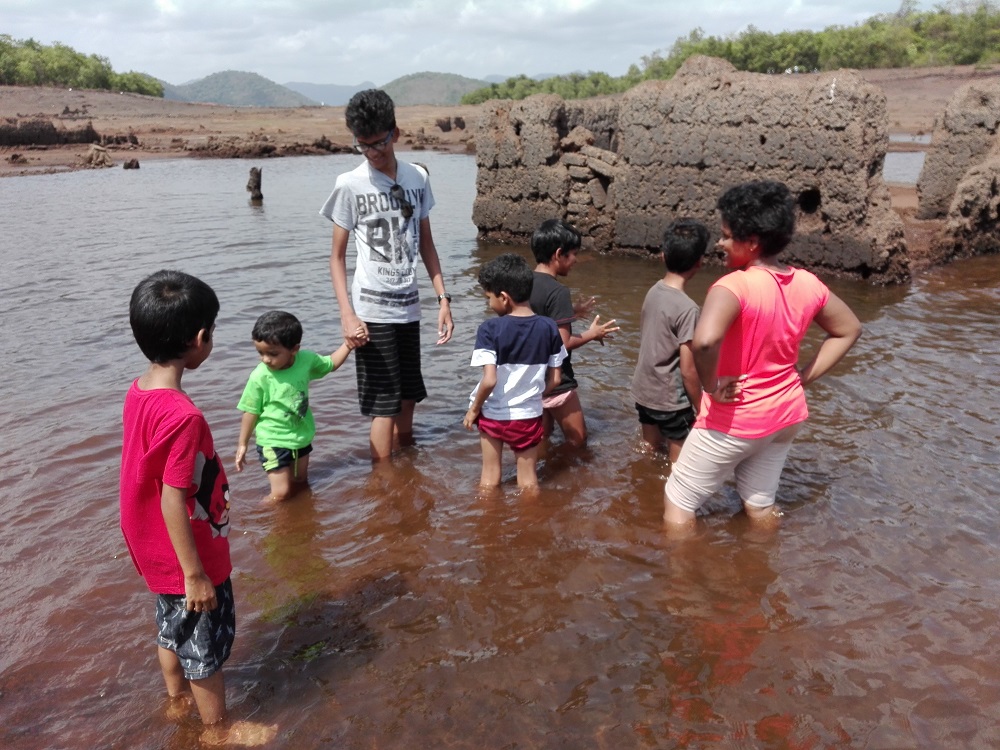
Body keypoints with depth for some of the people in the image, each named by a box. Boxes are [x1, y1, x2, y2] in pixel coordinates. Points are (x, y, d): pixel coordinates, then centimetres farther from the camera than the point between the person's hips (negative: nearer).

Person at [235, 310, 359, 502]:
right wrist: (243, 445, -4)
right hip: (274, 443, -5)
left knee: (301, 485, 21)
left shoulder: (306, 359, -13)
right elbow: (251, 412, -11)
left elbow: (331, 364, 9)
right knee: (281, 494, -7)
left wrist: (348, 344, -1)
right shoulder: (260, 377, -23)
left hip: (302, 438, 5)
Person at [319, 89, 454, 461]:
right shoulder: (350, 184, -7)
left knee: (408, 398, 14)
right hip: (372, 311, -4)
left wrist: (443, 298, 5)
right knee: (385, 405, -2)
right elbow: (337, 256, -4)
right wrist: (347, 314, -14)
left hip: (408, 305, 4)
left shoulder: (417, 177, 4)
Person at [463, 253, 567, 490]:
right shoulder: (549, 328, -7)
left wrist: (474, 408, -8)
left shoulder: (490, 329, -18)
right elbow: (554, 380, -2)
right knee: (528, 478, 18)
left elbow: (490, 380, -24)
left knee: (490, 476, 17)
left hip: (493, 415, -2)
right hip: (529, 416, 2)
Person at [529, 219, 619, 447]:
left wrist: (571, 312, 17)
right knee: (577, 441, 11)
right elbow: (562, 344, -24)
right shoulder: (557, 291, -23)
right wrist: (592, 334, -8)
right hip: (555, 382, -8)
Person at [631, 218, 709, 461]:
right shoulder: (686, 308, -24)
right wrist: (700, 409, -8)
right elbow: (688, 370, -21)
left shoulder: (653, 291, -3)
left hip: (643, 391, 7)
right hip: (670, 400, -7)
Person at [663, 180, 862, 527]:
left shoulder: (735, 285, -27)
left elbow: (704, 341, -46)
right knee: (760, 506, 24)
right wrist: (802, 378, 7)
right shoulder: (806, 284, -4)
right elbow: (848, 330, 11)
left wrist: (712, 387, -27)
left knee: (677, 502, 12)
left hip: (732, 422, -7)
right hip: (785, 415, 7)